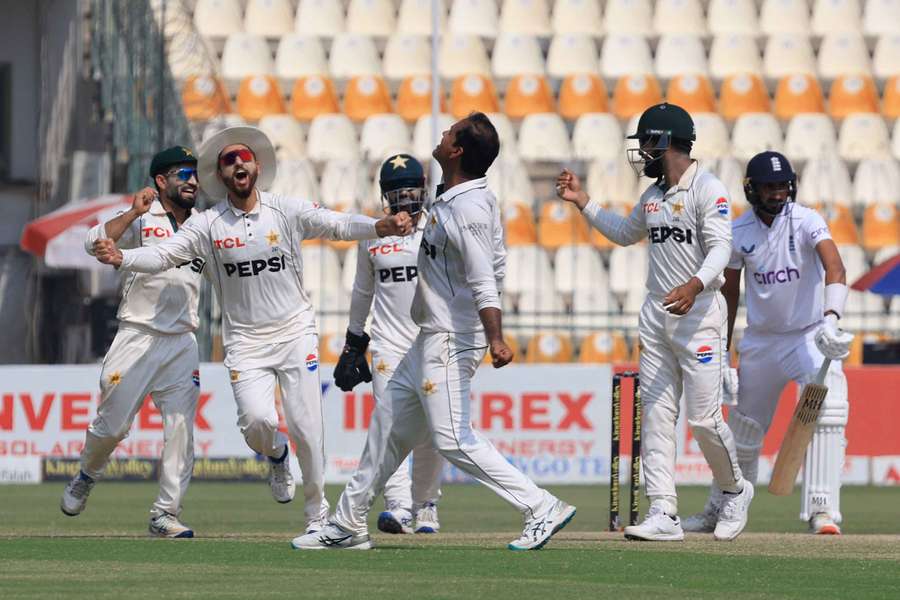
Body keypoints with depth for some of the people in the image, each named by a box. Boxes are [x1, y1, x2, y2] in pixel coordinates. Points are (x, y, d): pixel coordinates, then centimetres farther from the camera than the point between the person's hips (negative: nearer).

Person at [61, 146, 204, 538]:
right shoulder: (140, 220, -3)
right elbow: (94, 244, -17)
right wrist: (133, 213, -25)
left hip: (182, 344, 4)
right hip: (137, 340, -4)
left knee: (181, 429, -7)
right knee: (112, 425, 1)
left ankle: (165, 514, -3)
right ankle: (86, 477, 30)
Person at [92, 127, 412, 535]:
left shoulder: (288, 212, -3)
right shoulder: (208, 225, -3)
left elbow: (339, 225, -12)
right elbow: (163, 255, -10)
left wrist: (380, 227, -31)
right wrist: (121, 258, -30)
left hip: (295, 333, 0)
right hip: (244, 341, 0)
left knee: (306, 426, -6)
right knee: (257, 420, -18)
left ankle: (317, 511, 14)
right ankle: (276, 457, 19)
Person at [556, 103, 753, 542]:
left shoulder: (707, 189, -10)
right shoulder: (653, 196, 15)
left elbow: (721, 248, -20)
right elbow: (625, 233, 33)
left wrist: (694, 285, -37)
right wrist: (582, 202, 25)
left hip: (699, 312, -8)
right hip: (656, 313, 8)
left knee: (703, 418, -7)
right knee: (656, 415, -1)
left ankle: (735, 490, 18)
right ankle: (664, 513, -3)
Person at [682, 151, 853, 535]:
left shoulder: (806, 222, -17)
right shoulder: (738, 233, -5)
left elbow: (834, 267, -33)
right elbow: (729, 294, 5)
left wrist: (831, 319, -50)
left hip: (810, 336, -3)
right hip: (760, 341, 3)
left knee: (827, 416, -23)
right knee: (743, 430, 12)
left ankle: (821, 511, -24)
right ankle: (718, 512, 28)